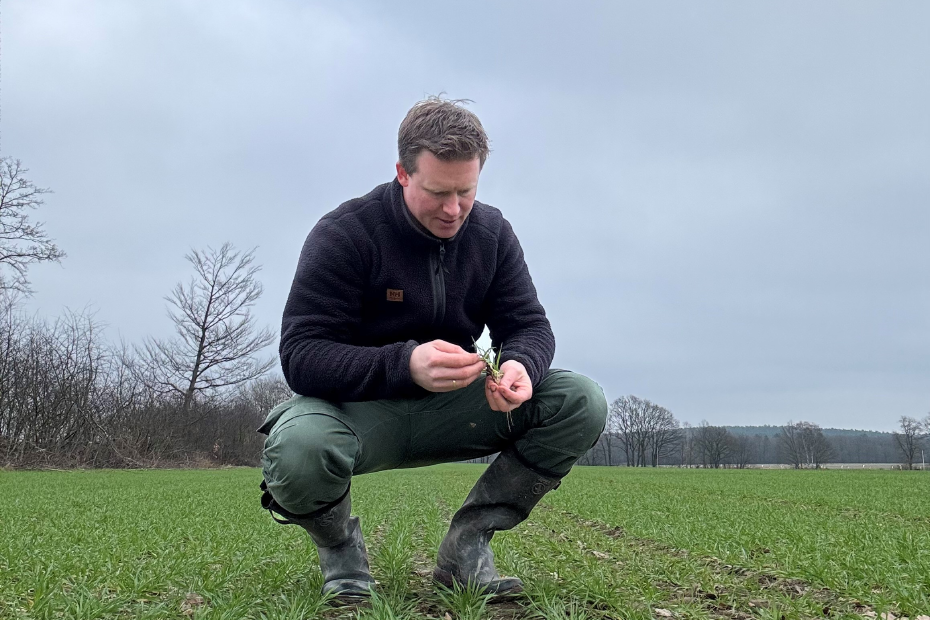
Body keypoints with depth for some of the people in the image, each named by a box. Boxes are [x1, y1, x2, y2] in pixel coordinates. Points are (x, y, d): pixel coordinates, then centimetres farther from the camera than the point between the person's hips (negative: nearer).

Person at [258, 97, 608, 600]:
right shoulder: (342, 233, -17)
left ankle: (466, 542, -3)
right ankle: (339, 544, -2)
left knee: (582, 403, -17)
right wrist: (406, 364, -41)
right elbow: (300, 356, -23)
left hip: (450, 407, 4)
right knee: (297, 448, -40)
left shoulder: (492, 233, -1)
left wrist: (521, 366, -28)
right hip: (358, 407, -4)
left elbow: (528, 325, 0)